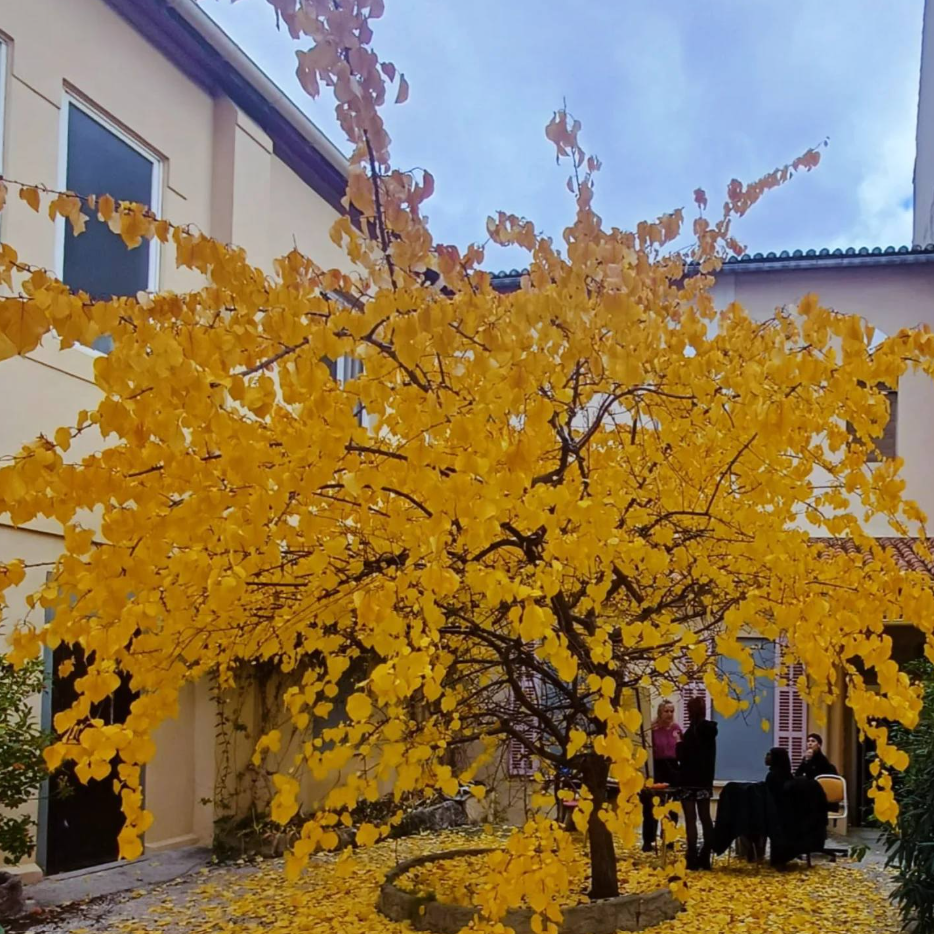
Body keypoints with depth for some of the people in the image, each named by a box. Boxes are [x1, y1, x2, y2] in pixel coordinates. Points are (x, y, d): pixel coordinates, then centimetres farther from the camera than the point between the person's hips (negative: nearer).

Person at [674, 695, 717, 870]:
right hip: (705, 780, 7)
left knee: (690, 819, -5)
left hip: (690, 781, -7)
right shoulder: (709, 730, 7)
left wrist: (680, 744, 1)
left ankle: (693, 859, -7)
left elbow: (683, 756, -13)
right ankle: (704, 858, 13)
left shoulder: (693, 731, -15)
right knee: (705, 818, 10)